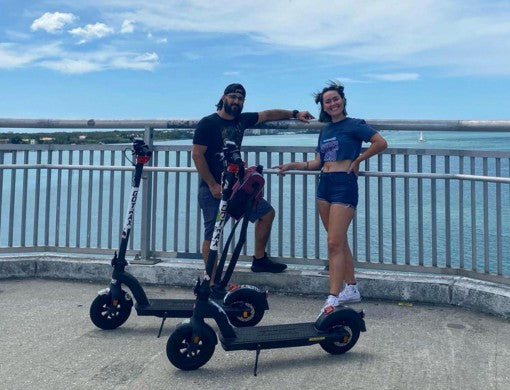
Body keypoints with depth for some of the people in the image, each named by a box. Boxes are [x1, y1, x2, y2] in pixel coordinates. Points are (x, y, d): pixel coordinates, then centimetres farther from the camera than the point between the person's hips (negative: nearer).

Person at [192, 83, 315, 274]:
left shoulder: (241, 120, 9)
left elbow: (268, 114, 22)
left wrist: (295, 113, 23)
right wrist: (213, 185, -16)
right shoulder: (207, 123, -9)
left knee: (267, 212, 9)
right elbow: (197, 154, -13)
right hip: (213, 189, -7)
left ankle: (259, 260, 22)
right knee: (212, 235, -5)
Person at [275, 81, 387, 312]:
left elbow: (381, 143, -12)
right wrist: (291, 166, 11)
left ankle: (333, 299, -10)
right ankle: (351, 289, 24)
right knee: (339, 241, 12)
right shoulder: (325, 131, 18)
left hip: (344, 184, -7)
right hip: (324, 185, 8)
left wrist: (358, 160, -7)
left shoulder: (353, 125, -3)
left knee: (334, 243, -12)